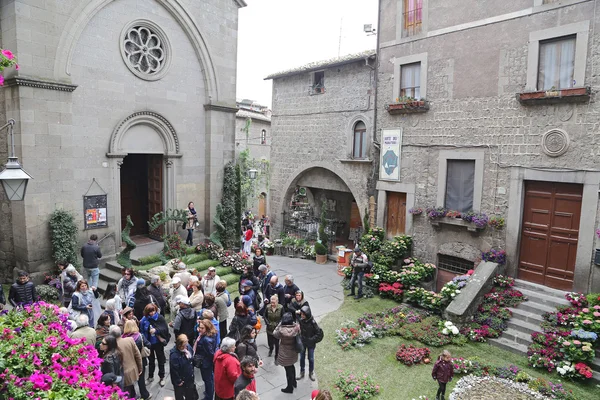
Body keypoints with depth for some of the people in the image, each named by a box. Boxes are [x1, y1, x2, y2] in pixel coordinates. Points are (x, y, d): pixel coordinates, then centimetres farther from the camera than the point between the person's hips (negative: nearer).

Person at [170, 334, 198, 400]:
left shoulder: (188, 347, -12)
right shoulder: (174, 354, -32)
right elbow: (174, 370, -25)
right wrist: (178, 381, -16)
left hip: (190, 379, 6)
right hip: (180, 381, -6)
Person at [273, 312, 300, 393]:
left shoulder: (282, 330, -29)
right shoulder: (296, 327, -19)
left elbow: (275, 334, -9)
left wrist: (280, 324, -12)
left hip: (285, 353, -5)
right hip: (293, 351, 5)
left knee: (288, 370, 13)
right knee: (292, 366, 29)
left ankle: (290, 388, 31)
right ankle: (294, 382, 48)